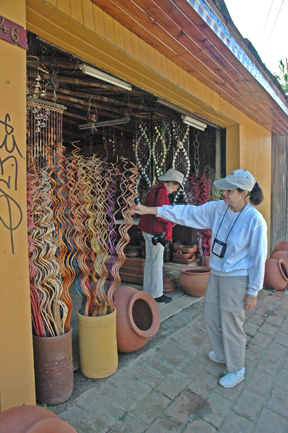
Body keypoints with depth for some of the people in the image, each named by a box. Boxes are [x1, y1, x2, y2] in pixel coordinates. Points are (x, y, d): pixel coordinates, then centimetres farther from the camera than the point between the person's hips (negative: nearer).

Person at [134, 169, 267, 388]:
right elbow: (188, 213, -4)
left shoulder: (255, 220, -20)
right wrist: (151, 210, -8)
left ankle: (236, 370, 36)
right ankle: (223, 355, 49)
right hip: (216, 273, 7)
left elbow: (258, 258, -14)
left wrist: (253, 292, -9)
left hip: (237, 279, -6)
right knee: (211, 318, 20)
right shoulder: (218, 209, -6)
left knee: (231, 325, 8)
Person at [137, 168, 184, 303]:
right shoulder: (162, 191, -16)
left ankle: (147, 291, 26)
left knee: (149, 260, 15)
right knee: (157, 263, -1)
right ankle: (157, 294, 9)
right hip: (155, 231, -10)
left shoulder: (155, 190, 15)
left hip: (147, 230, 10)